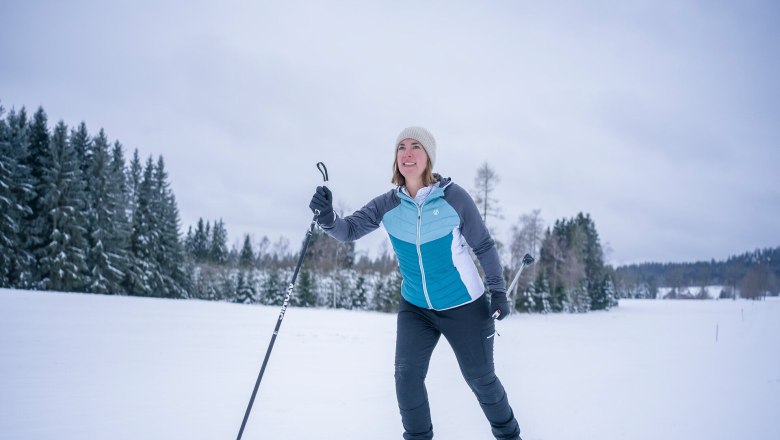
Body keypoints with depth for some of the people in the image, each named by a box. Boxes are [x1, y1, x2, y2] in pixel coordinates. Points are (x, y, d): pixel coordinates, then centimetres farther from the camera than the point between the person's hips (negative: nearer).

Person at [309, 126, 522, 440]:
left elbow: (484, 246, -6)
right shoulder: (387, 205, -9)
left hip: (465, 307, -2)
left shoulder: (454, 197, -17)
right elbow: (350, 230, -14)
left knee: (480, 377, 10)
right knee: (406, 375, -7)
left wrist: (498, 290, -7)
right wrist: (328, 218, -35)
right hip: (415, 307, 3)